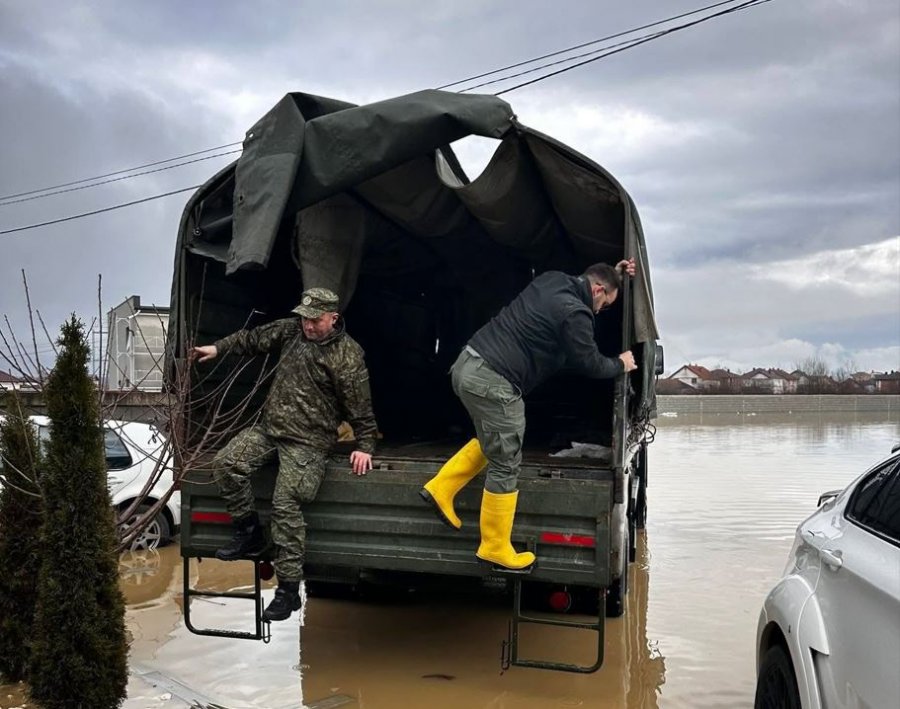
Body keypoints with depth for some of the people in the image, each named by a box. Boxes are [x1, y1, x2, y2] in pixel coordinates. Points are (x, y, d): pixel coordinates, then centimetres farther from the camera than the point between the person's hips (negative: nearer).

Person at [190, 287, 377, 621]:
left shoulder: (347, 356, -14)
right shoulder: (292, 329, 5)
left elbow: (360, 409, -10)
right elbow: (255, 338, 18)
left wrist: (364, 446, -10)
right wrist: (217, 348, 16)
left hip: (307, 441, -7)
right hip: (268, 427, 7)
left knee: (285, 504, -19)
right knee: (226, 463, -11)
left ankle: (288, 590, -9)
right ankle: (249, 533, 8)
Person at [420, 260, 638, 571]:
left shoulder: (552, 279, 13)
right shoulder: (575, 312, -11)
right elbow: (589, 363, 1)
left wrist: (612, 274, 34)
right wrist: (621, 365, 19)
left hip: (467, 364, 9)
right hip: (492, 382, -9)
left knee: (493, 442, 27)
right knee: (505, 465, 3)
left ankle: (440, 489, 26)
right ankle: (495, 547, 14)